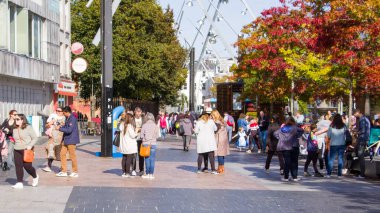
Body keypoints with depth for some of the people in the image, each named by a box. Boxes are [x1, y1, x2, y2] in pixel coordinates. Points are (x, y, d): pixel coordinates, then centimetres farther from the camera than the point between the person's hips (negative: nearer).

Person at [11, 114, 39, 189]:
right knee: (18, 166, -3)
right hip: (17, 150, 5)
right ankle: (20, 183, 1)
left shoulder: (28, 128, -4)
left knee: (27, 166, -8)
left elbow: (35, 138, -4)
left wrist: (30, 145, -16)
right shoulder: (15, 129, 11)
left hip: (27, 150, -5)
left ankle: (35, 177, 21)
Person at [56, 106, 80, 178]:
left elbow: (69, 130, -24)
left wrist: (60, 129, -16)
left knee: (72, 156, 0)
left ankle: (75, 172, 10)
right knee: (62, 154, 9)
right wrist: (61, 126, 5)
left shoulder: (72, 119, -18)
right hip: (66, 140, 9)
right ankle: (64, 171, 16)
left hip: (71, 140, -9)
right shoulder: (67, 118, 11)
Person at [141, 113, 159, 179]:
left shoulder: (144, 125, -6)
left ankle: (147, 174, 9)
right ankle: (151, 174, 6)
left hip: (146, 144, 0)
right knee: (152, 159, 5)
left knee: (147, 159, 6)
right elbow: (157, 135, 0)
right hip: (153, 144, 0)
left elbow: (142, 135, -4)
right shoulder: (155, 126, -4)